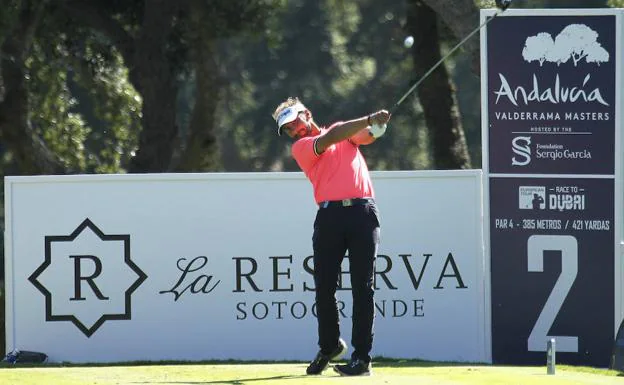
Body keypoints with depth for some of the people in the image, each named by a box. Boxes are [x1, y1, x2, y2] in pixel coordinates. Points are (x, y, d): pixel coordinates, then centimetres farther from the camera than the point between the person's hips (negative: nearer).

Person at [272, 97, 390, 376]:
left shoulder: (345, 130, 21)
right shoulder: (301, 147, 9)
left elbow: (367, 135, 7)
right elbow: (329, 140, -5)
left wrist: (375, 126, -18)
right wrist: (368, 120, -15)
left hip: (362, 210, 0)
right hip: (330, 215, 0)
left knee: (363, 287, -6)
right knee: (324, 287, -1)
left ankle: (362, 358, -6)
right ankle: (329, 345, 20)